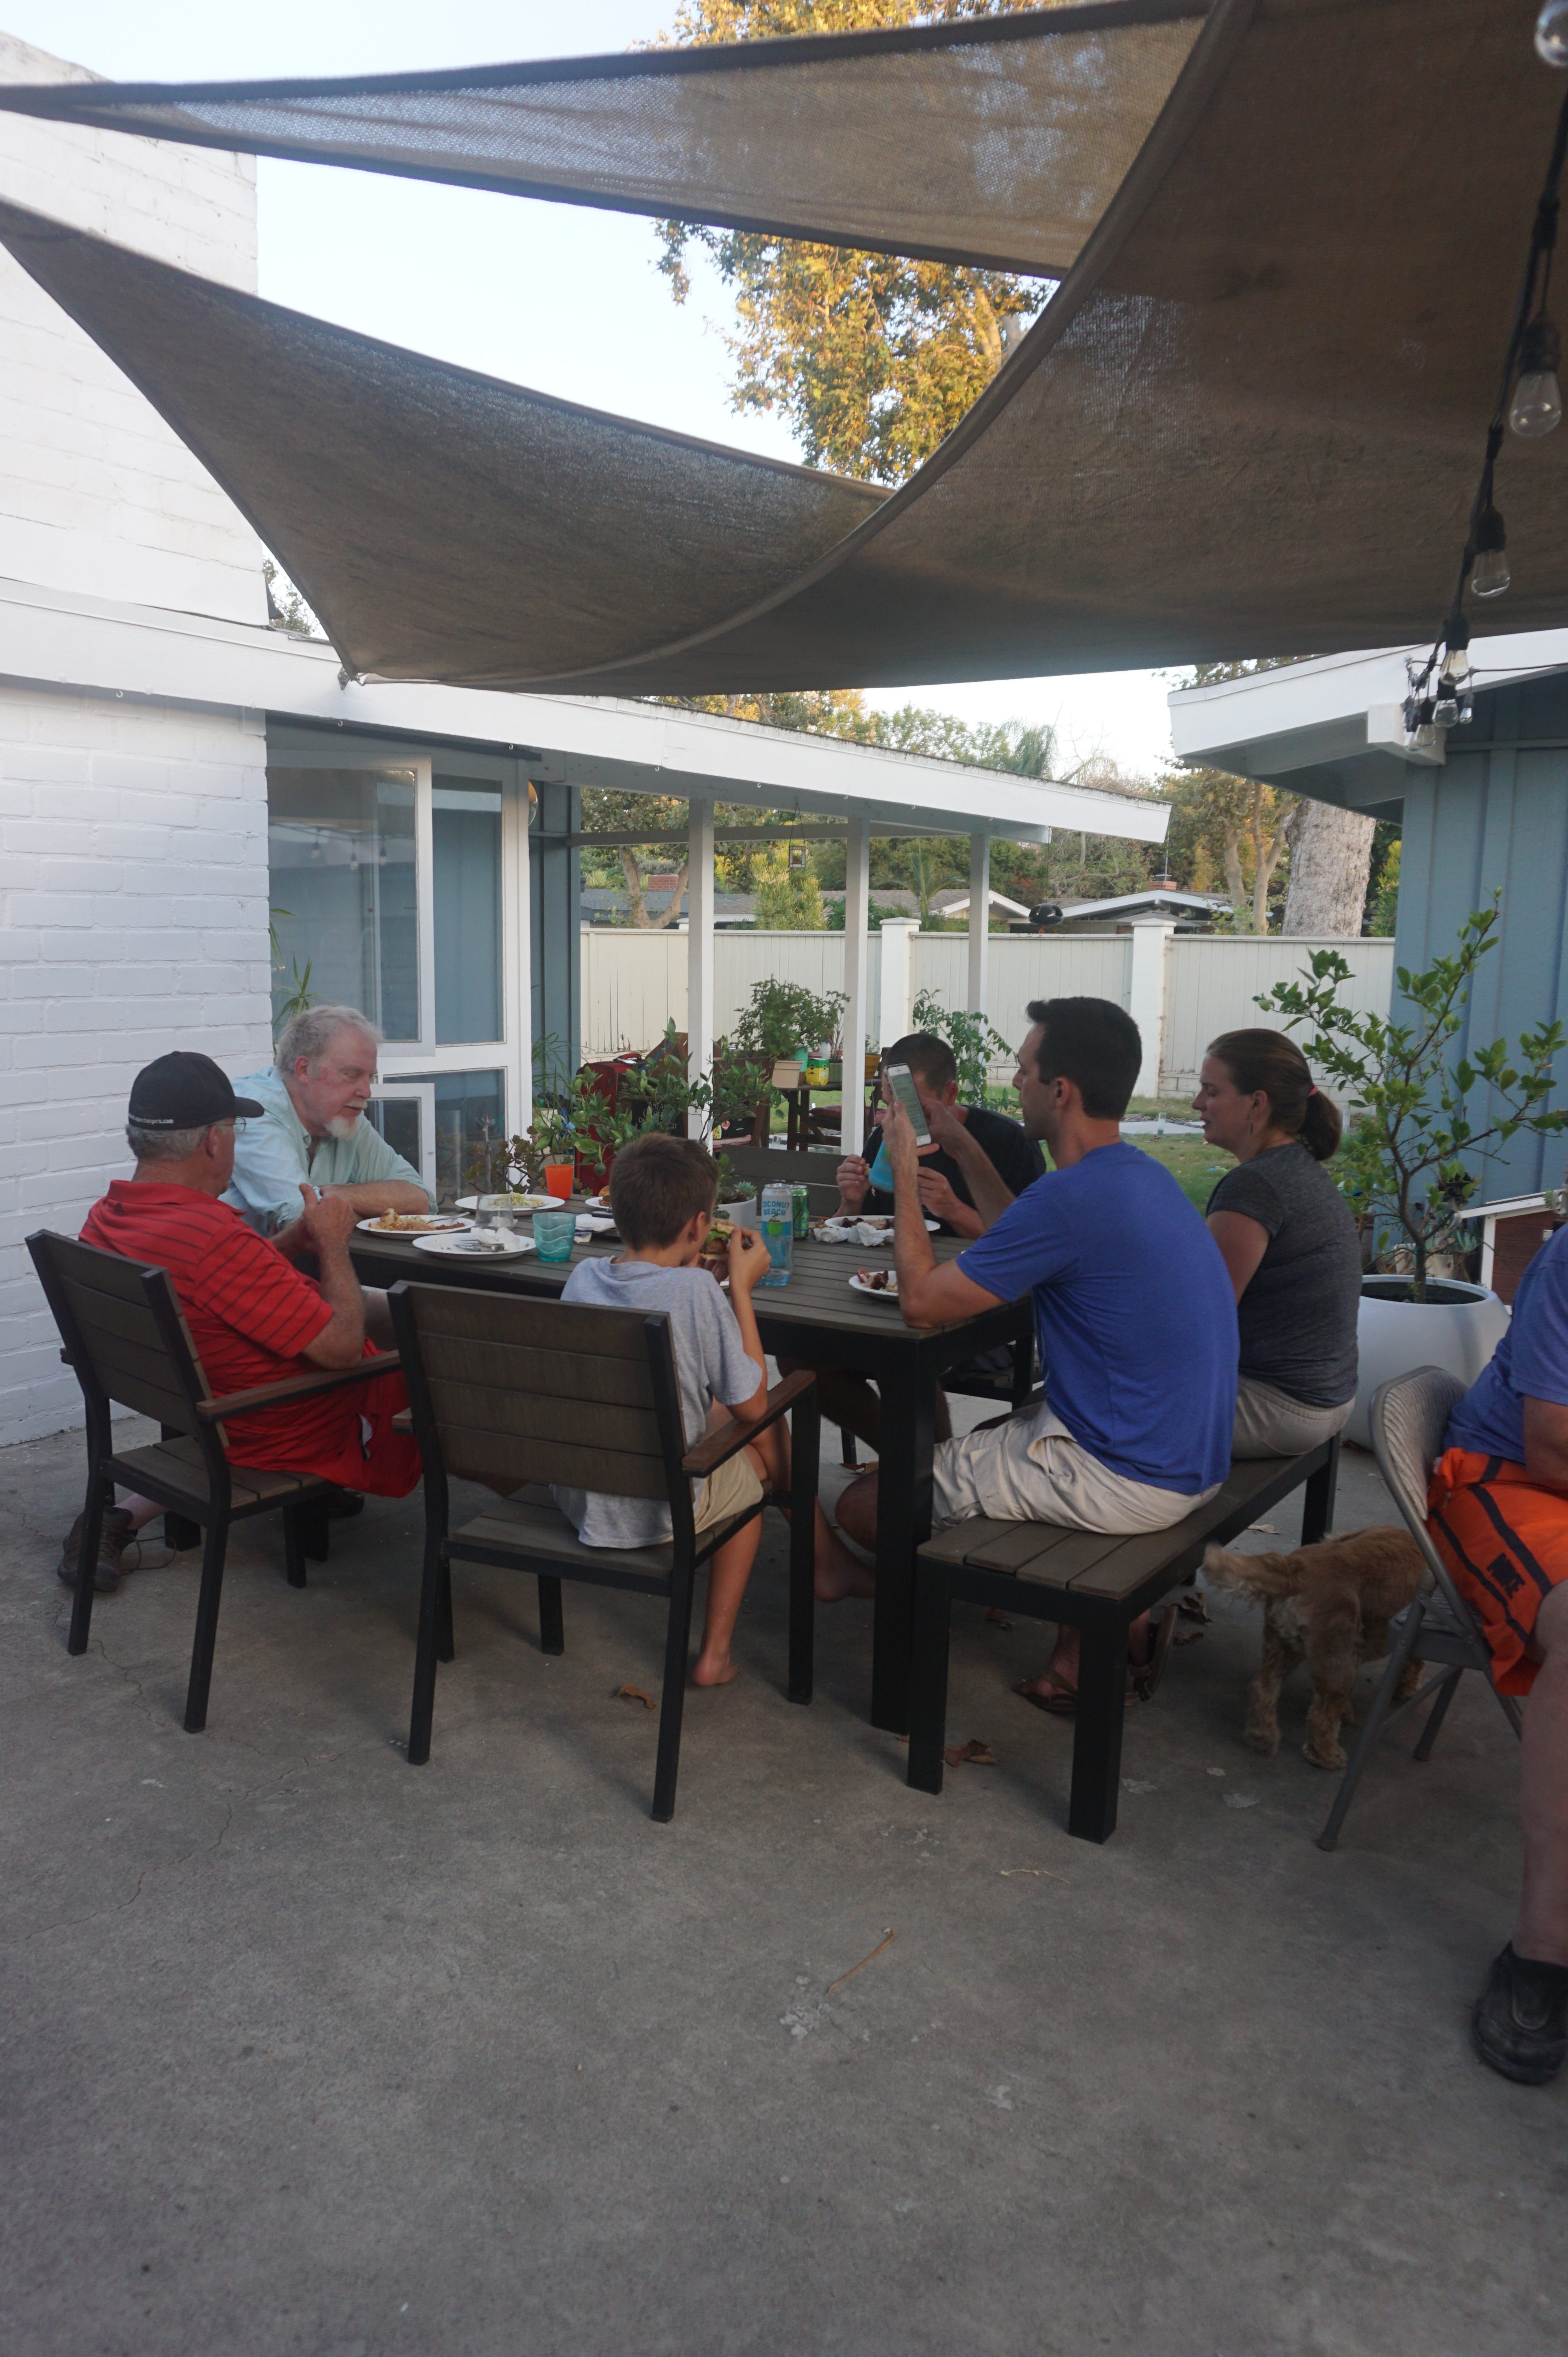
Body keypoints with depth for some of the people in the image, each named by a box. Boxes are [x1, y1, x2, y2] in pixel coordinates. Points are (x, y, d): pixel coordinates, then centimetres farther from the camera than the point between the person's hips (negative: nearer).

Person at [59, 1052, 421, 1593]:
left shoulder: (101, 1224, -4)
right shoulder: (215, 1238, -31)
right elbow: (343, 1346, -24)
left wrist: (298, 1238, 5)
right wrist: (332, 1243, -11)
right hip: (314, 1436, -7)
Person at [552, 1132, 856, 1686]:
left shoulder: (582, 1277, -4)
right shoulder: (696, 1290, -20)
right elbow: (752, 1405, -11)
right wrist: (742, 1286, -7)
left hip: (576, 1499, 6)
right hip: (660, 1510, -6)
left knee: (714, 1413, 26)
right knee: (763, 1436, 19)